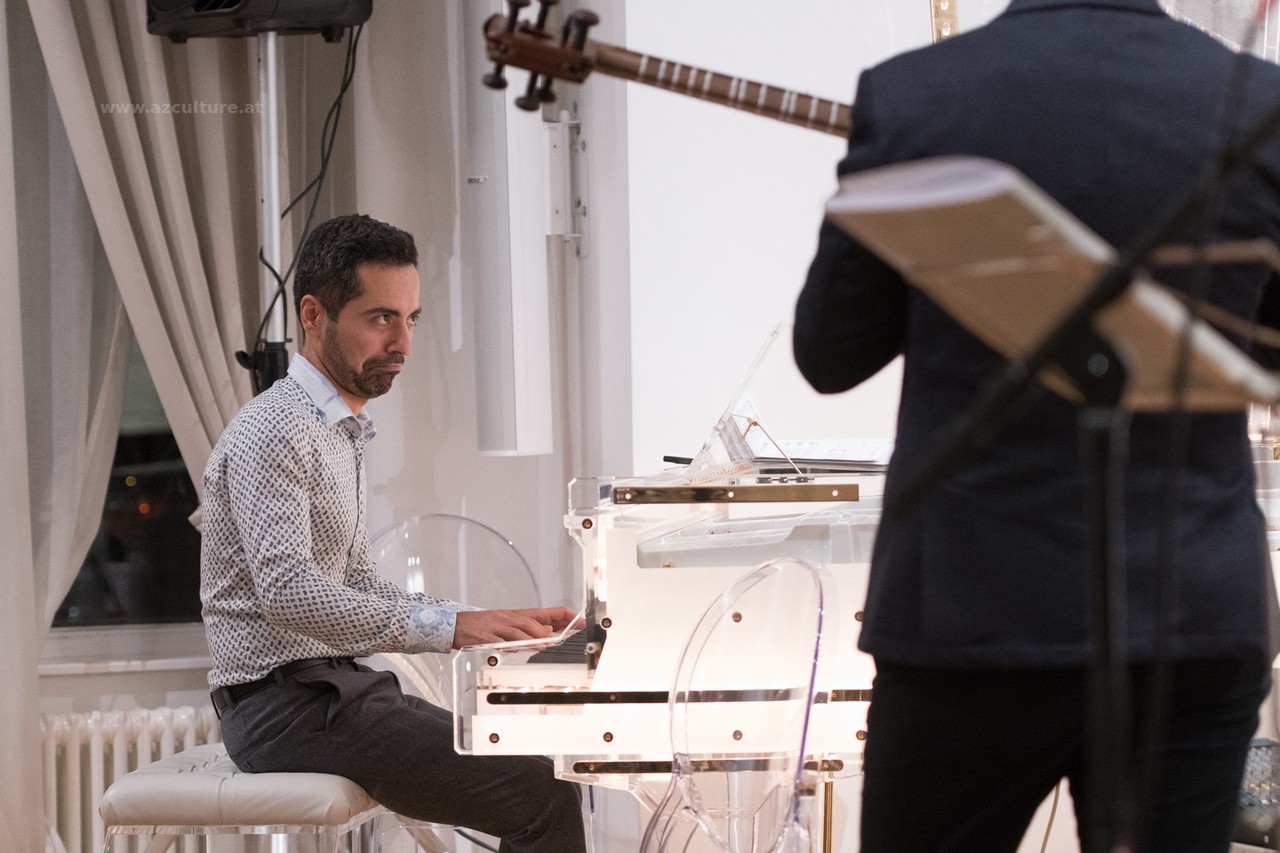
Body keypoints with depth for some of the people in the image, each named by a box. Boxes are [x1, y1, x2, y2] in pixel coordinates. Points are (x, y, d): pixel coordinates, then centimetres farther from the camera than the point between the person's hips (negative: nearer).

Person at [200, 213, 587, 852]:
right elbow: (286, 590, -26)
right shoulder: (273, 430, -13)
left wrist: (496, 623, 7)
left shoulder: (338, 433, 21)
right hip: (286, 701, -10)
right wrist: (450, 628, -30)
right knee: (542, 792, -21)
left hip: (335, 686, 10)